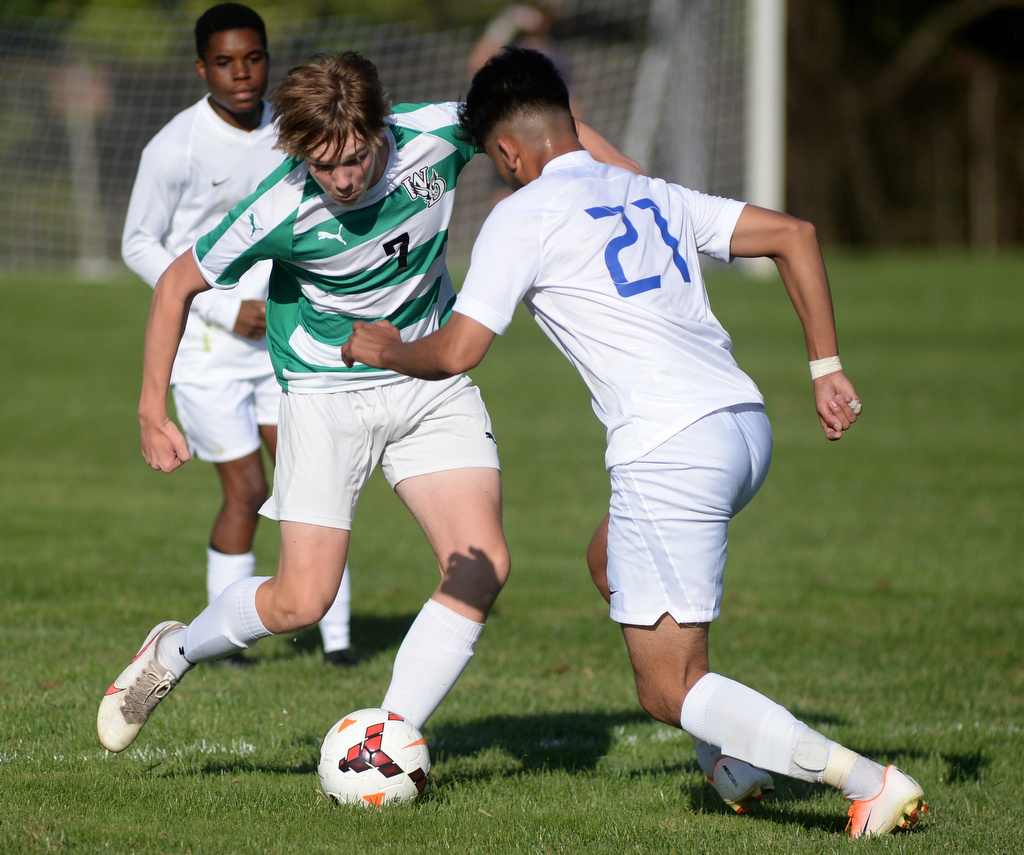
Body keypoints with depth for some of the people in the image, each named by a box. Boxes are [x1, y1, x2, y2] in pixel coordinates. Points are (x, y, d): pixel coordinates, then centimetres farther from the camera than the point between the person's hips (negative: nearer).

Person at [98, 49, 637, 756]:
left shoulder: (436, 135, -19)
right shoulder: (280, 213, -25)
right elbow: (177, 285, -8)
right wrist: (153, 412, -5)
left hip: (432, 383, 3)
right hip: (327, 393, -3)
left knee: (483, 565, -15)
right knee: (303, 600, -9)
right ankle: (173, 654, 20)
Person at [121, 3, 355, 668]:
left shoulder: (289, 132, 3)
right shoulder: (175, 149, -14)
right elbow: (140, 246, -8)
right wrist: (226, 310, -14)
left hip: (281, 339, 5)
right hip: (206, 345, -5)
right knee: (247, 491, -5)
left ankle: (336, 635, 6)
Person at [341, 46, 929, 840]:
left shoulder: (523, 217, 0)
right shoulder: (653, 196, 20)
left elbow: (456, 352, -3)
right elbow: (793, 234, 16)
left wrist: (387, 350, 19)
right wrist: (827, 368, 16)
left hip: (670, 450, -8)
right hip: (746, 425, 8)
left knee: (669, 692, 0)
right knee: (614, 561, 34)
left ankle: (869, 782, -13)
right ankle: (735, 754, 25)